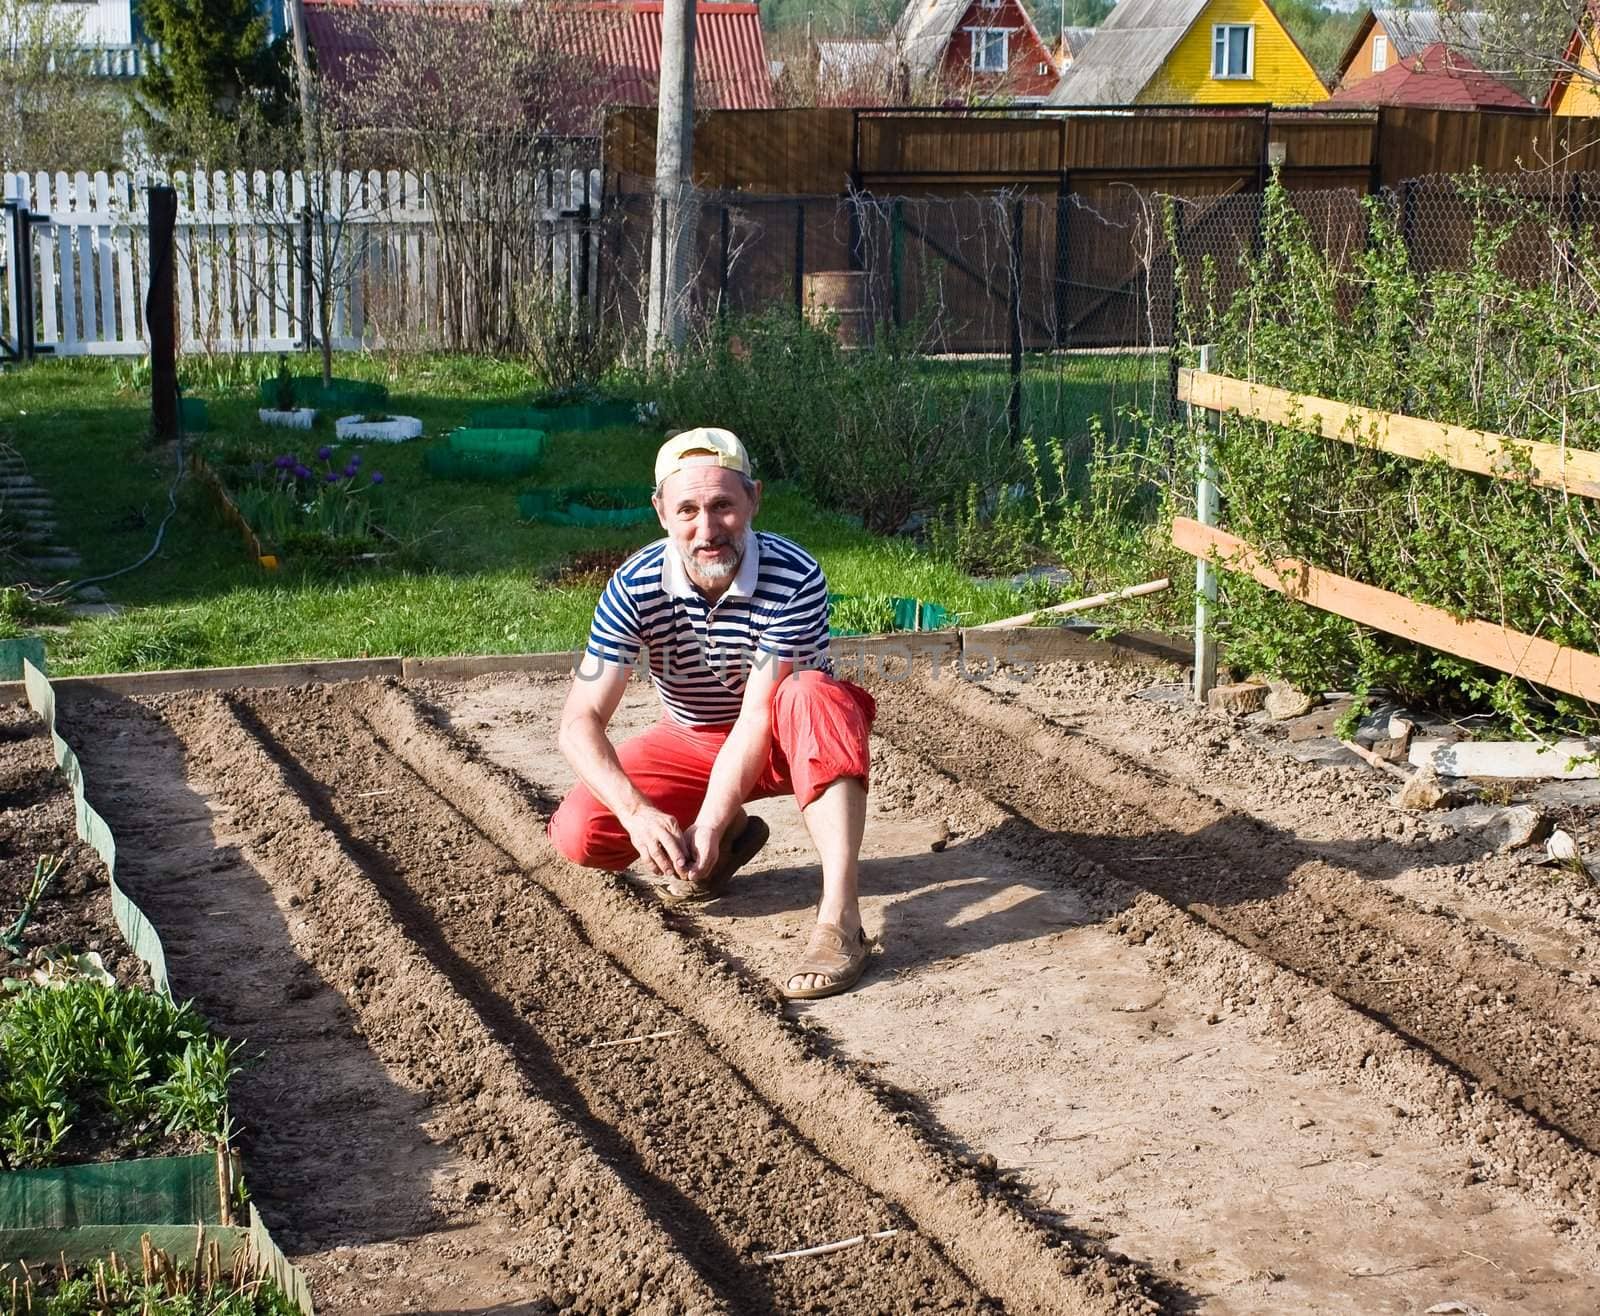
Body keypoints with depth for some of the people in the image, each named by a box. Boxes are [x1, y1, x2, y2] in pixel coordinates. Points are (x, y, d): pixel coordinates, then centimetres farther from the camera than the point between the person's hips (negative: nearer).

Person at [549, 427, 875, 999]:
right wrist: (638, 812, -40)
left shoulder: (795, 579, -30)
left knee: (812, 696, -38)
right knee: (578, 833, -17)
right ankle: (732, 833, 11)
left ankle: (839, 917, -42)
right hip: (689, 743, 3)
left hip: (781, 743, -3)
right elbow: (580, 720, -25)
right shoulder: (635, 587, -22)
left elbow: (756, 716, -30)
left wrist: (706, 825, -39)